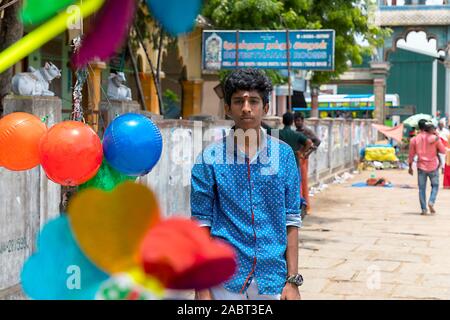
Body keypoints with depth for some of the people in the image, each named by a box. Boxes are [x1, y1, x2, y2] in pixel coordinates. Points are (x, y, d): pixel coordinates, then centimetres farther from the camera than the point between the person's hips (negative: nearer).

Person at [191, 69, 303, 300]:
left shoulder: (284, 155, 2)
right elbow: (201, 224, -1)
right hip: (225, 282, -1)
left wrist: (293, 280, 0)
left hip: (272, 281, 1)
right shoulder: (210, 158, -2)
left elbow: (291, 221, 4)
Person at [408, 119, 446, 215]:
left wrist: (410, 167, 11)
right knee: (435, 186, 14)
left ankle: (424, 209, 3)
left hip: (421, 166, 1)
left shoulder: (414, 139, -3)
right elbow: (443, 151, 0)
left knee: (422, 188, 7)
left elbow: (411, 154, 2)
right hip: (433, 166, -1)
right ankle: (431, 202, -9)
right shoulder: (435, 138, -7)